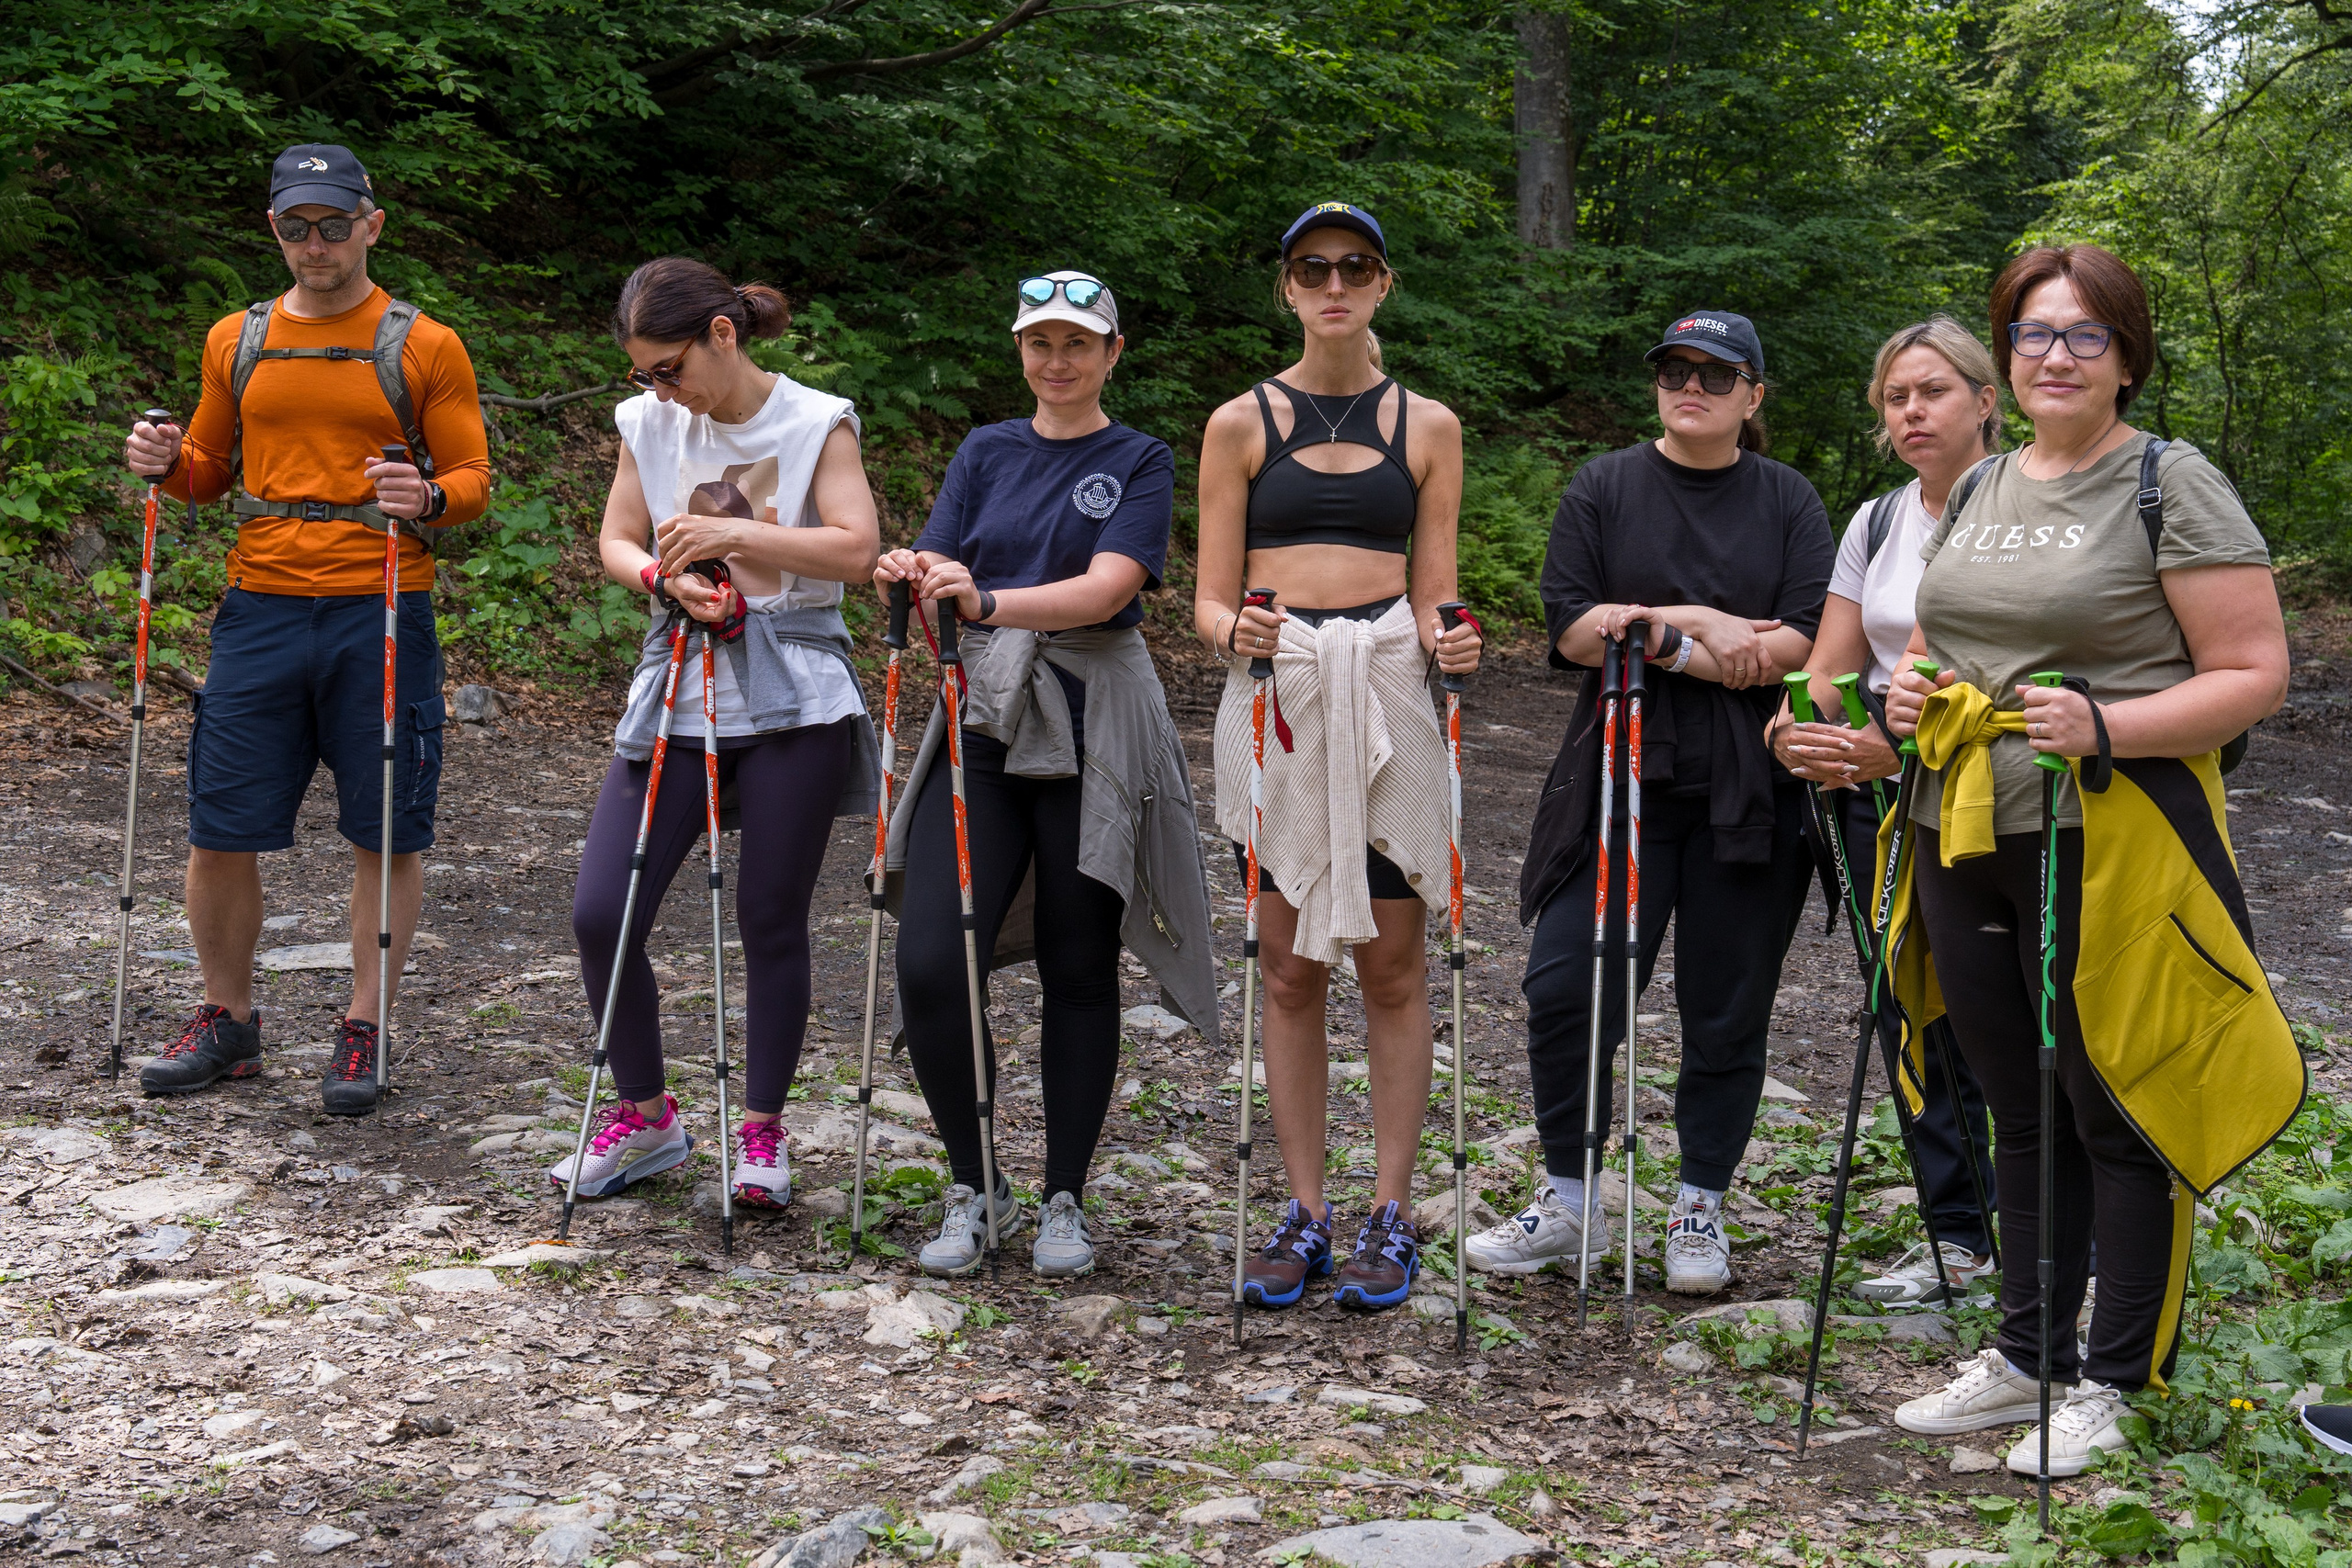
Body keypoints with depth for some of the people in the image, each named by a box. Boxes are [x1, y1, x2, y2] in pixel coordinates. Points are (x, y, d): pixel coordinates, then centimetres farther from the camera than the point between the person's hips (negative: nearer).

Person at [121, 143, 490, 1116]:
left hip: (381, 616, -3)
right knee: (220, 835, 4)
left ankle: (363, 1033, 17)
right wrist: (167, 462, -1)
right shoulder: (236, 341, 13)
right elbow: (212, 470, 21)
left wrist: (428, 498, -20)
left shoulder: (424, 347, 2)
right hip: (262, 613, 3)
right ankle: (228, 1023, 22)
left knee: (386, 837, 3)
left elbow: (473, 478, 1)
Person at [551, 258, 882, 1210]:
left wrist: (734, 534, -19)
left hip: (793, 699, -4)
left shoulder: (817, 424, -3)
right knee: (602, 915, -4)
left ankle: (762, 1132, 18)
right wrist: (668, 577, -10)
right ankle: (644, 1115, 16)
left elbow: (856, 549, -13)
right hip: (679, 692, 4)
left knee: (771, 918, 3)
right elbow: (616, 542, 11)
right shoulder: (649, 425, 8)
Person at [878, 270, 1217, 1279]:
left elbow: (1105, 589, -13)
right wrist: (912, 579, -19)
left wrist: (988, 600, -28)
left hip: (1091, 730, -2)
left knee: (1079, 970, 4)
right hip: (983, 719, 3)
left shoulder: (1139, 462, 3)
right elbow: (936, 575, 6)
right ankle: (972, 1189, 10)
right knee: (929, 963, -9)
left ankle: (1065, 1201, 19)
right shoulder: (986, 452, 14)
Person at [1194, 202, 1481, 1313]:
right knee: (1290, 965, 4)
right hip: (1274, 691, 1)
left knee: (1391, 965, 1)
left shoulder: (1427, 427, 10)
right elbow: (1209, 601, 6)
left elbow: (1432, 599, 9)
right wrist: (1234, 632, -16)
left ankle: (1390, 1215, 10)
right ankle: (1304, 1211, 13)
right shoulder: (1241, 424, 9)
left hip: (1388, 692, 0)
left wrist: (1448, 643, -13)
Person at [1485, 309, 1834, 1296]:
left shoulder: (1789, 502, 8)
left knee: (1727, 1010, 5)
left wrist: (1656, 632, -12)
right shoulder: (1603, 489, 8)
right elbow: (1572, 625, -3)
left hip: (1747, 792, 0)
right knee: (1566, 987, -7)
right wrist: (1710, 636, -11)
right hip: (1621, 780, 0)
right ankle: (1568, 1206, 9)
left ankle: (1700, 1212, 20)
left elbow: (1807, 640, -4)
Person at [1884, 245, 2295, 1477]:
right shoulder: (1977, 493, 14)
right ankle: (2026, 1355, 29)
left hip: (2110, 850, -6)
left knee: (2119, 1118, 3)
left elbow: (2255, 675, -10)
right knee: (2020, 1114, 16)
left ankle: (2111, 1384, 17)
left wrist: (2105, 728, -23)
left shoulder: (2170, 485, -6)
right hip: (1967, 843, 6)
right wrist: (1912, 693, 3)